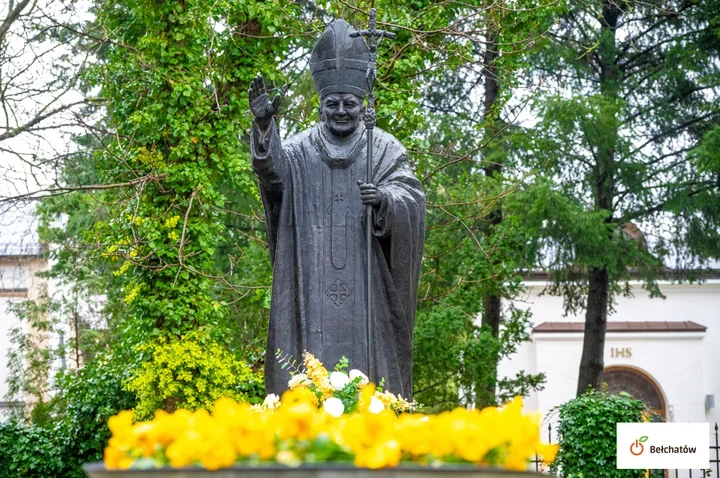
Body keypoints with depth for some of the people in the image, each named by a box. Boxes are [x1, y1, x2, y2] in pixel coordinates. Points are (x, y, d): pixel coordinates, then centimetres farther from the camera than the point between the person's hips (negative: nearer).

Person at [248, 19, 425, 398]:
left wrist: (385, 199, -27)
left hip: (366, 286, 0)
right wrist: (263, 126, -30)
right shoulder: (300, 150, 8)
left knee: (364, 357, -2)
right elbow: (273, 170, -12)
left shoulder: (385, 150, 8)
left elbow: (412, 200, -4)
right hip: (312, 286, 0)